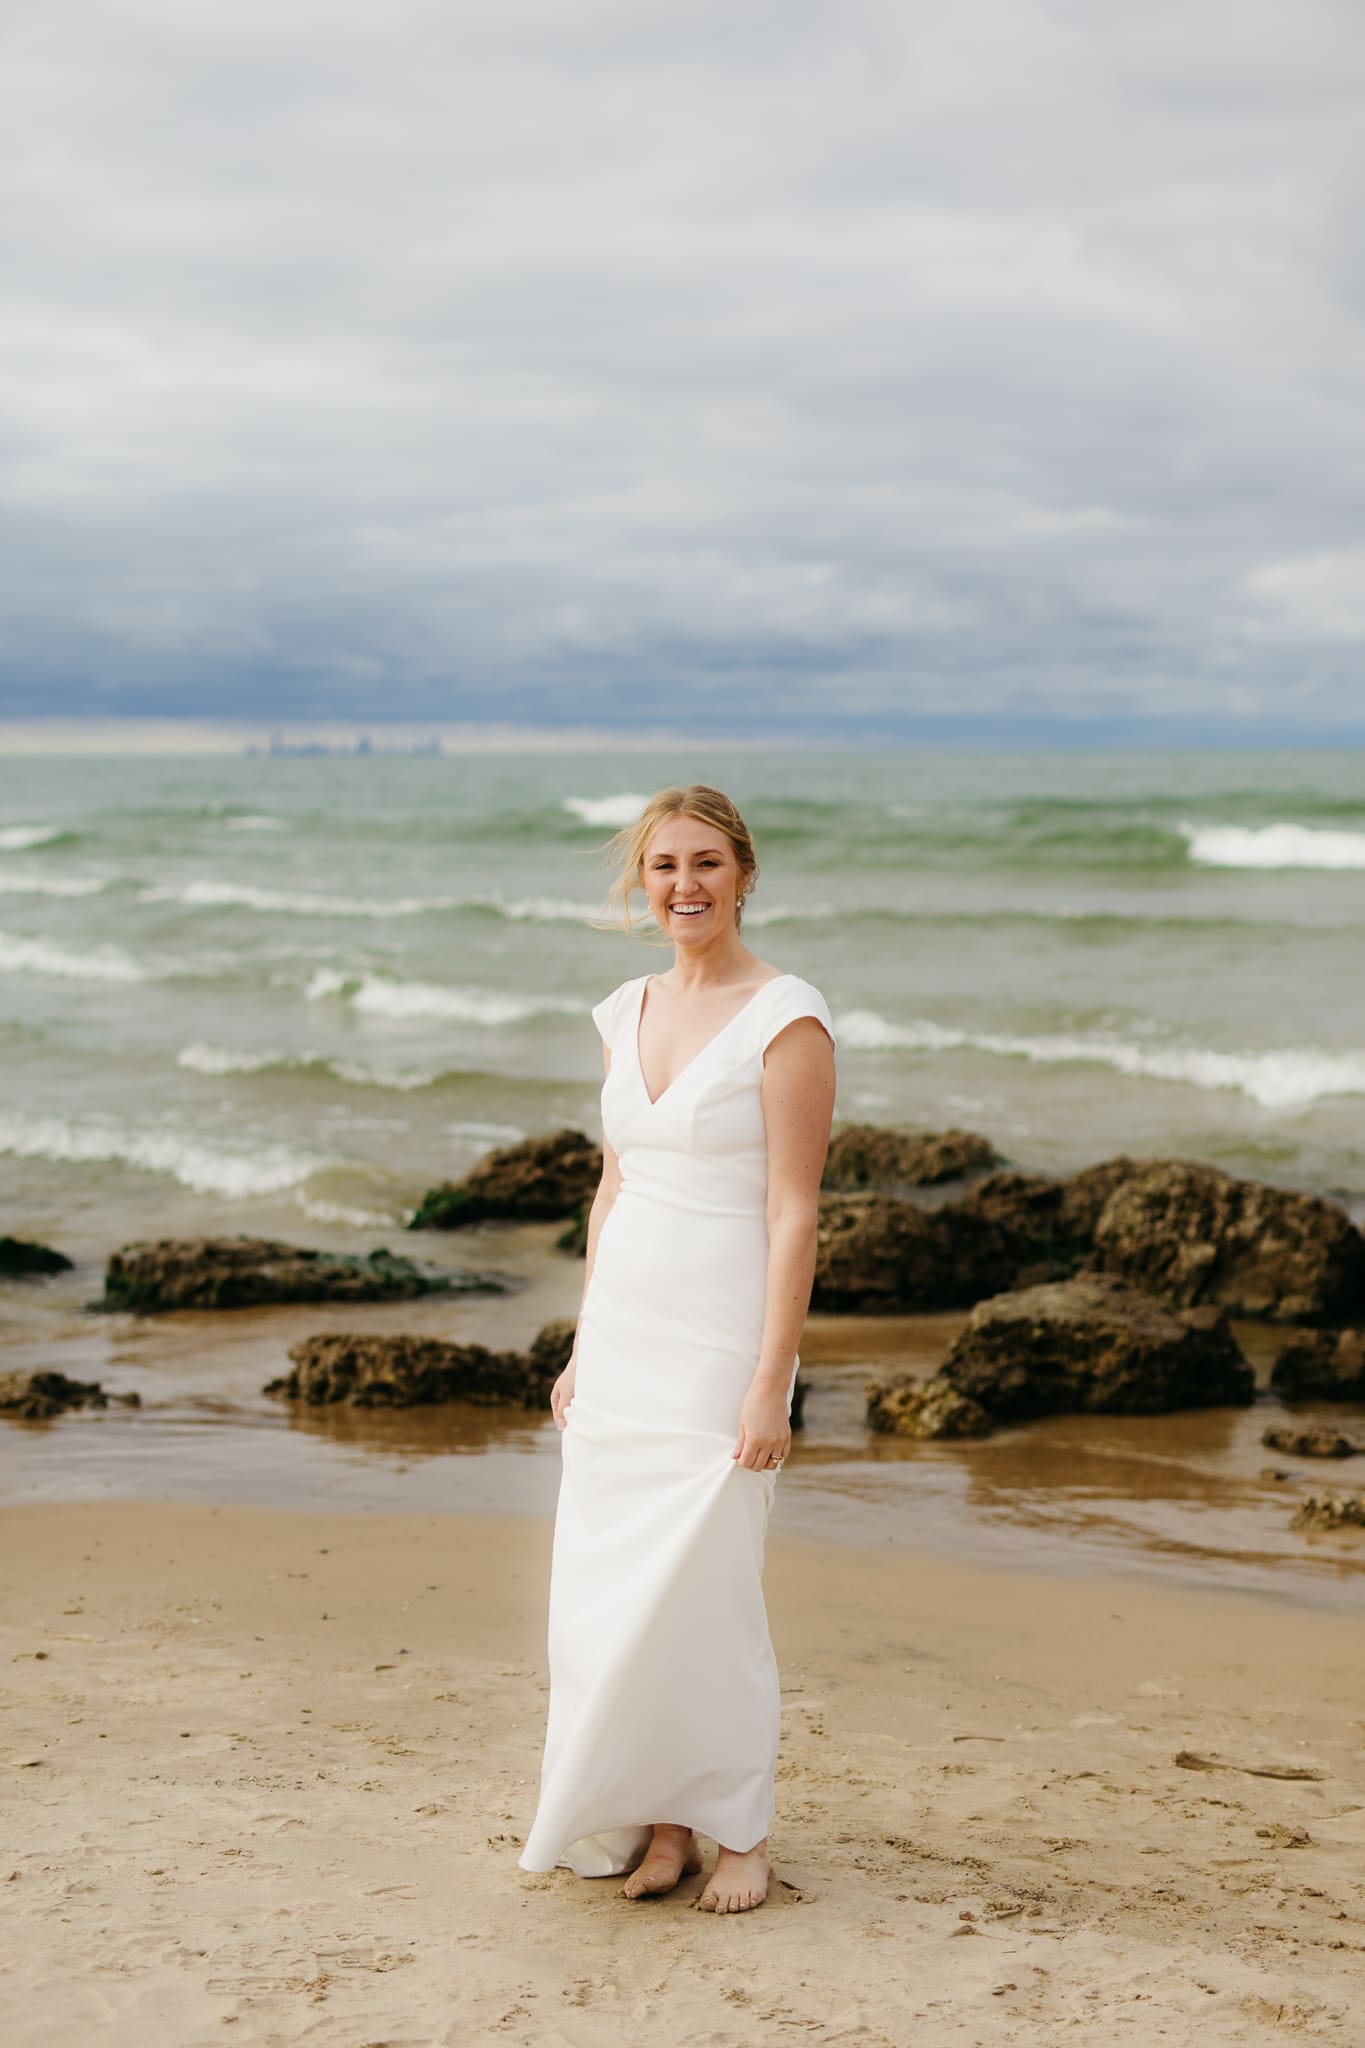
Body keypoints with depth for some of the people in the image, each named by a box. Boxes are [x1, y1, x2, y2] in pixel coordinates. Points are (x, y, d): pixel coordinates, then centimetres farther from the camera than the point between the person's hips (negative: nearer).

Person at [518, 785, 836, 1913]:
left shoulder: (786, 1016, -11)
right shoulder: (627, 1014, 10)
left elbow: (794, 1213, -14)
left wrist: (770, 1384, -18)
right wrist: (585, 1348, 14)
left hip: (721, 1338, -7)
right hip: (622, 1331, 7)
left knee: (704, 1588, -4)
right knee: (604, 1591, 6)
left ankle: (741, 1831, 13)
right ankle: (659, 1822, 19)